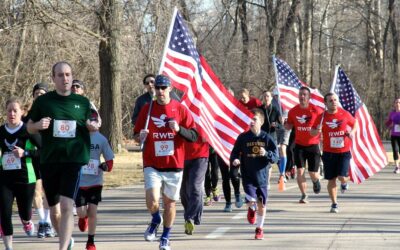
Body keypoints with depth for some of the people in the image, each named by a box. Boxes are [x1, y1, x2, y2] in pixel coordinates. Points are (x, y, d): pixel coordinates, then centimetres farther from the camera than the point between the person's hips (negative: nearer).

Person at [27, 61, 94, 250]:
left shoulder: (82, 102, 7)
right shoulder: (43, 101, 4)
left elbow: (88, 124, 20)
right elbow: (29, 127, 11)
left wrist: (92, 126, -4)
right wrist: (38, 125, -12)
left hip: (74, 160, -2)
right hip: (48, 161, 2)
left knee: (66, 206, -17)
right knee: (54, 209, 13)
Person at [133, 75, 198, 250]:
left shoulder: (180, 109, 0)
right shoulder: (147, 109, 4)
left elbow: (194, 136, -1)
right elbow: (136, 135, 11)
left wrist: (179, 129, -18)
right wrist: (140, 136, -12)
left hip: (174, 165, 0)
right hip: (152, 165, 0)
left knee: (170, 202, 9)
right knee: (152, 201, -16)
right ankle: (155, 221, 17)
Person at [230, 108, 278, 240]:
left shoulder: (266, 138, -4)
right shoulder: (243, 138, -2)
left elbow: (275, 157, -4)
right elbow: (235, 153, 4)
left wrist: (266, 153, -24)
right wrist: (234, 160, -17)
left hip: (261, 176, 1)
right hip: (247, 176, -1)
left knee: (261, 204, 8)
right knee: (251, 200, -19)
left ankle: (259, 229, 28)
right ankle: (252, 209, 20)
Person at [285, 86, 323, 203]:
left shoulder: (316, 110, -10)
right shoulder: (293, 111, -1)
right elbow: (289, 126, 9)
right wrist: (283, 123, -12)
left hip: (313, 145, -2)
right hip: (299, 145, 2)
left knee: (313, 173, 0)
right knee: (300, 170, -8)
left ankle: (316, 181, 38)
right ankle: (304, 195, 4)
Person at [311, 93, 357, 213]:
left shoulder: (345, 114, -3)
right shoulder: (322, 117, -4)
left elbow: (354, 123, 15)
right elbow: (312, 132, 2)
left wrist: (352, 132, -5)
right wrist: (317, 131, -21)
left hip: (344, 152, -1)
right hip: (329, 152, 1)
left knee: (342, 177, -13)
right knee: (331, 179, 3)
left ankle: (344, 183, 26)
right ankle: (334, 204, 17)